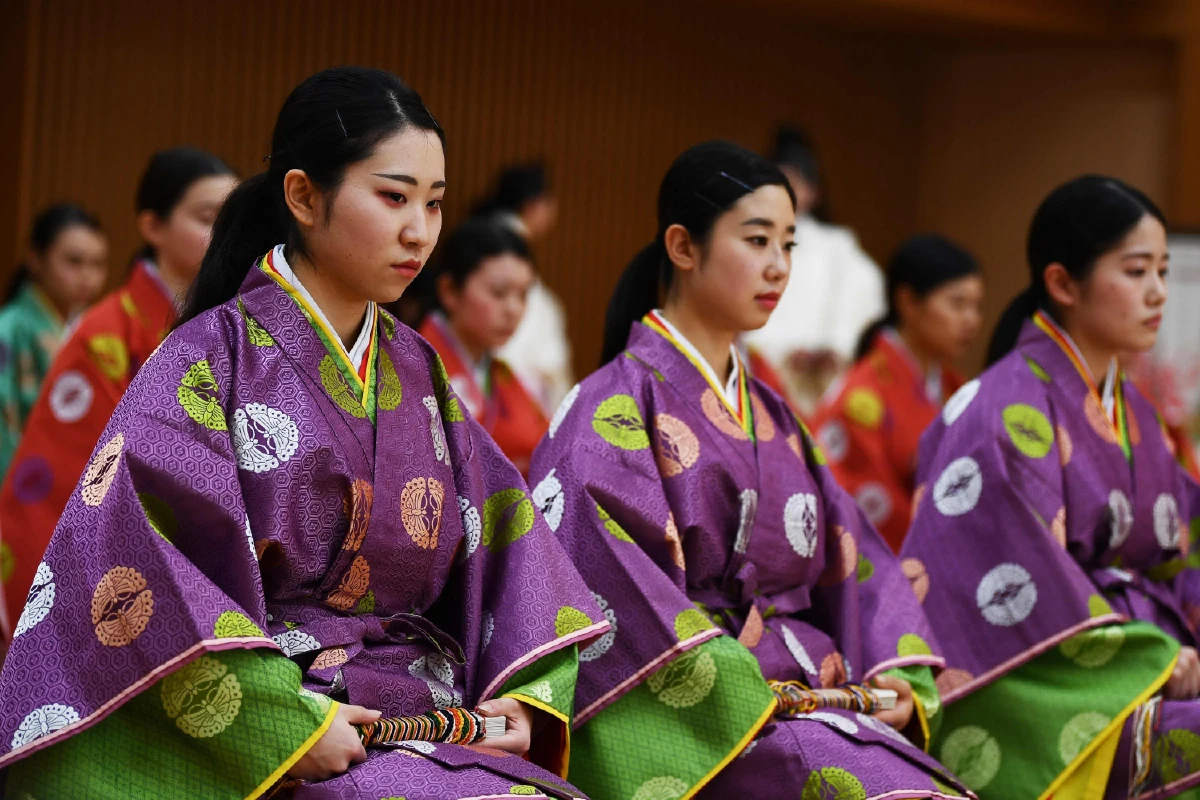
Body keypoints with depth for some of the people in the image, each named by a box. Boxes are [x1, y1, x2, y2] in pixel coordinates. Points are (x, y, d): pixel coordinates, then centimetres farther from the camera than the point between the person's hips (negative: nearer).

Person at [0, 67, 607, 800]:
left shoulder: (416, 372, 16)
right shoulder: (217, 356, -4)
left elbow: (505, 537, 16)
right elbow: (125, 556, -15)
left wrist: (524, 697, -2)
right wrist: (287, 724, -18)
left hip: (431, 732, 6)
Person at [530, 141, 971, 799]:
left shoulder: (770, 416, 22)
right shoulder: (618, 404, -2)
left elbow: (852, 559, 18)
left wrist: (901, 678, 0)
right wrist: (739, 694, -20)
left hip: (804, 689, 7)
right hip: (696, 722, -7)